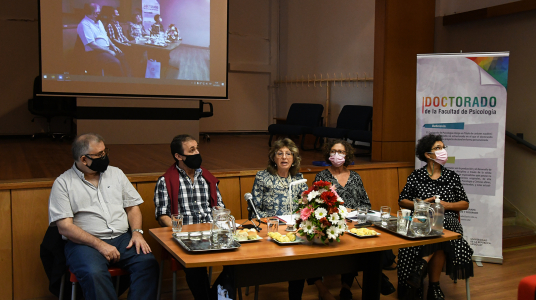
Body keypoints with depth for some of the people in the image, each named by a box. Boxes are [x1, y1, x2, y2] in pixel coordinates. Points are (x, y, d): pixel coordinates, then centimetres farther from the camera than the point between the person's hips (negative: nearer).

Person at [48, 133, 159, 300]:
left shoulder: (116, 173, 15)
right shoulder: (63, 183, 1)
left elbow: (132, 207, 17)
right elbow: (65, 227, -7)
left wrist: (137, 233, -4)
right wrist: (99, 245, -16)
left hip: (122, 238, 4)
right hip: (85, 243, -3)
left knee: (148, 262, -25)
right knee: (94, 274, -35)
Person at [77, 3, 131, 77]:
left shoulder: (98, 22, 14)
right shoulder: (84, 24, -15)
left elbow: (105, 36, 23)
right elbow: (92, 45, -21)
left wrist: (113, 46, 5)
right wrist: (108, 51, -18)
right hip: (95, 52, -10)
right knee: (115, 62, -29)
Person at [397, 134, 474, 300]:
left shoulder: (452, 176, 15)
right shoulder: (416, 176, 11)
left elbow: (465, 204, 14)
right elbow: (402, 201, 11)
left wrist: (446, 205, -5)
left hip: (447, 220, 1)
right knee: (439, 245, -35)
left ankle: (423, 262, -26)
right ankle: (434, 285, -21)